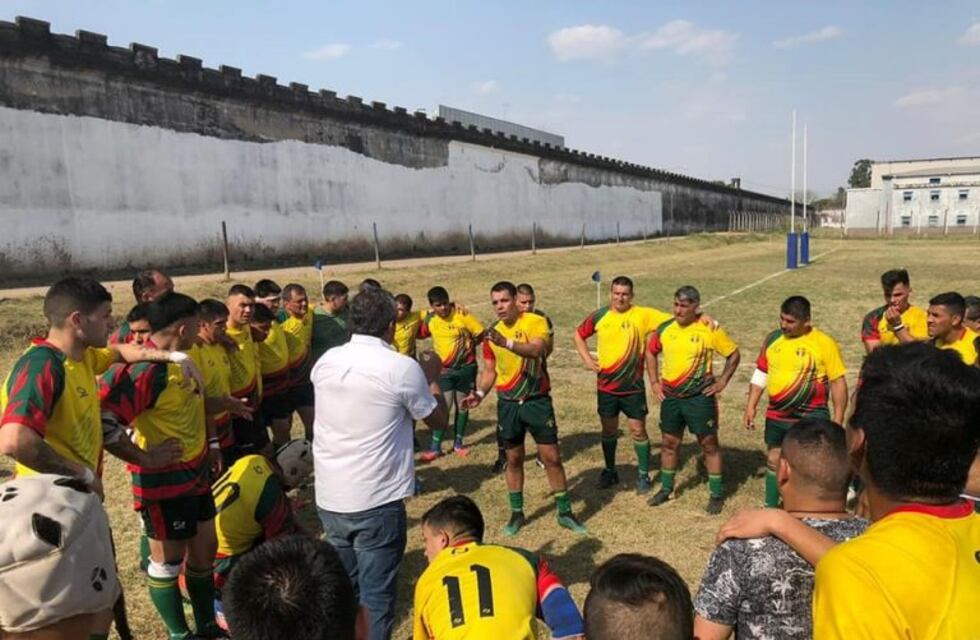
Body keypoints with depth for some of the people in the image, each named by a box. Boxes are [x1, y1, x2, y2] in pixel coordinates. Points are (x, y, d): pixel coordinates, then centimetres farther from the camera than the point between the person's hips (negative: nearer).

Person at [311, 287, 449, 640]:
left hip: (329, 498, 6)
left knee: (343, 586, 22)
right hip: (376, 501, -6)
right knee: (376, 594, 7)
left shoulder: (326, 362, 1)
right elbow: (438, 420, 0)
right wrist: (432, 377, 14)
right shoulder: (402, 367, -14)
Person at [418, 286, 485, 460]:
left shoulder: (461, 315, -16)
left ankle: (458, 442, 24)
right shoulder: (429, 319, -5)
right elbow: (420, 334, 10)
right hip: (444, 369, 1)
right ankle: (435, 446, 4)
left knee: (462, 406, 9)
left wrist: (468, 346, -2)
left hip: (466, 367, -1)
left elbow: (481, 333, -11)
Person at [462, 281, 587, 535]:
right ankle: (517, 513, 26)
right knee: (514, 459, 12)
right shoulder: (492, 333, 3)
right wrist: (480, 393, -5)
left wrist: (507, 343, -46)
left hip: (537, 400, -3)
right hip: (508, 403, 4)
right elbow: (490, 370, 11)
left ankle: (565, 512, 18)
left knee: (552, 457, 2)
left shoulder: (535, 322, -12)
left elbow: (537, 350, -32)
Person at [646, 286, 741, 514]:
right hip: (670, 397, 4)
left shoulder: (710, 330, -11)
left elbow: (734, 354, -1)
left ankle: (716, 494, 18)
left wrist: (721, 382, -6)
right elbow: (651, 352, 15)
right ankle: (666, 488, 29)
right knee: (669, 442, 14)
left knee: (709, 444, 5)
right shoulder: (665, 328, 0)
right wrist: (654, 381, 9)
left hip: (700, 397, -4)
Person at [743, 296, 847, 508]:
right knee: (773, 460, 18)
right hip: (776, 417, 5)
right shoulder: (772, 339, 1)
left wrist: (838, 420, -9)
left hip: (811, 418, -5)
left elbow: (838, 382, -8)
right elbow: (761, 374, 10)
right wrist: (751, 406, 7)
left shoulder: (824, 343, -12)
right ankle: (771, 508, 35)